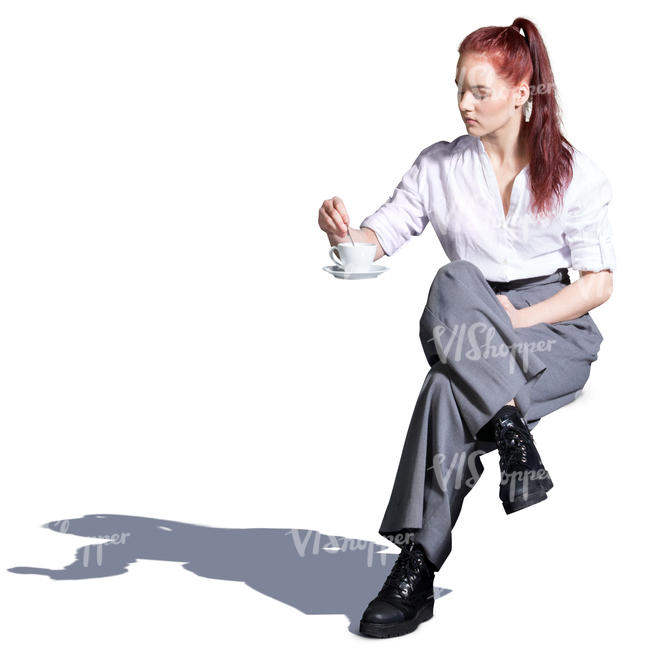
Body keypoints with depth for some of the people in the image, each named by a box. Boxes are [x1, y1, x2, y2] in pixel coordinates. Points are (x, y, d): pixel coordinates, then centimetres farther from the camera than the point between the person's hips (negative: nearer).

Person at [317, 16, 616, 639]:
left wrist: (516, 320, -14)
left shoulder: (572, 171, 3)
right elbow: (378, 238, 3)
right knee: (452, 282, -35)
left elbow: (599, 283, -1)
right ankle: (512, 430, -38)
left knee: (450, 388, -34)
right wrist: (344, 232, -21)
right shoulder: (439, 165, 9)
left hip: (555, 332, -3)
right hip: (471, 337, 3)